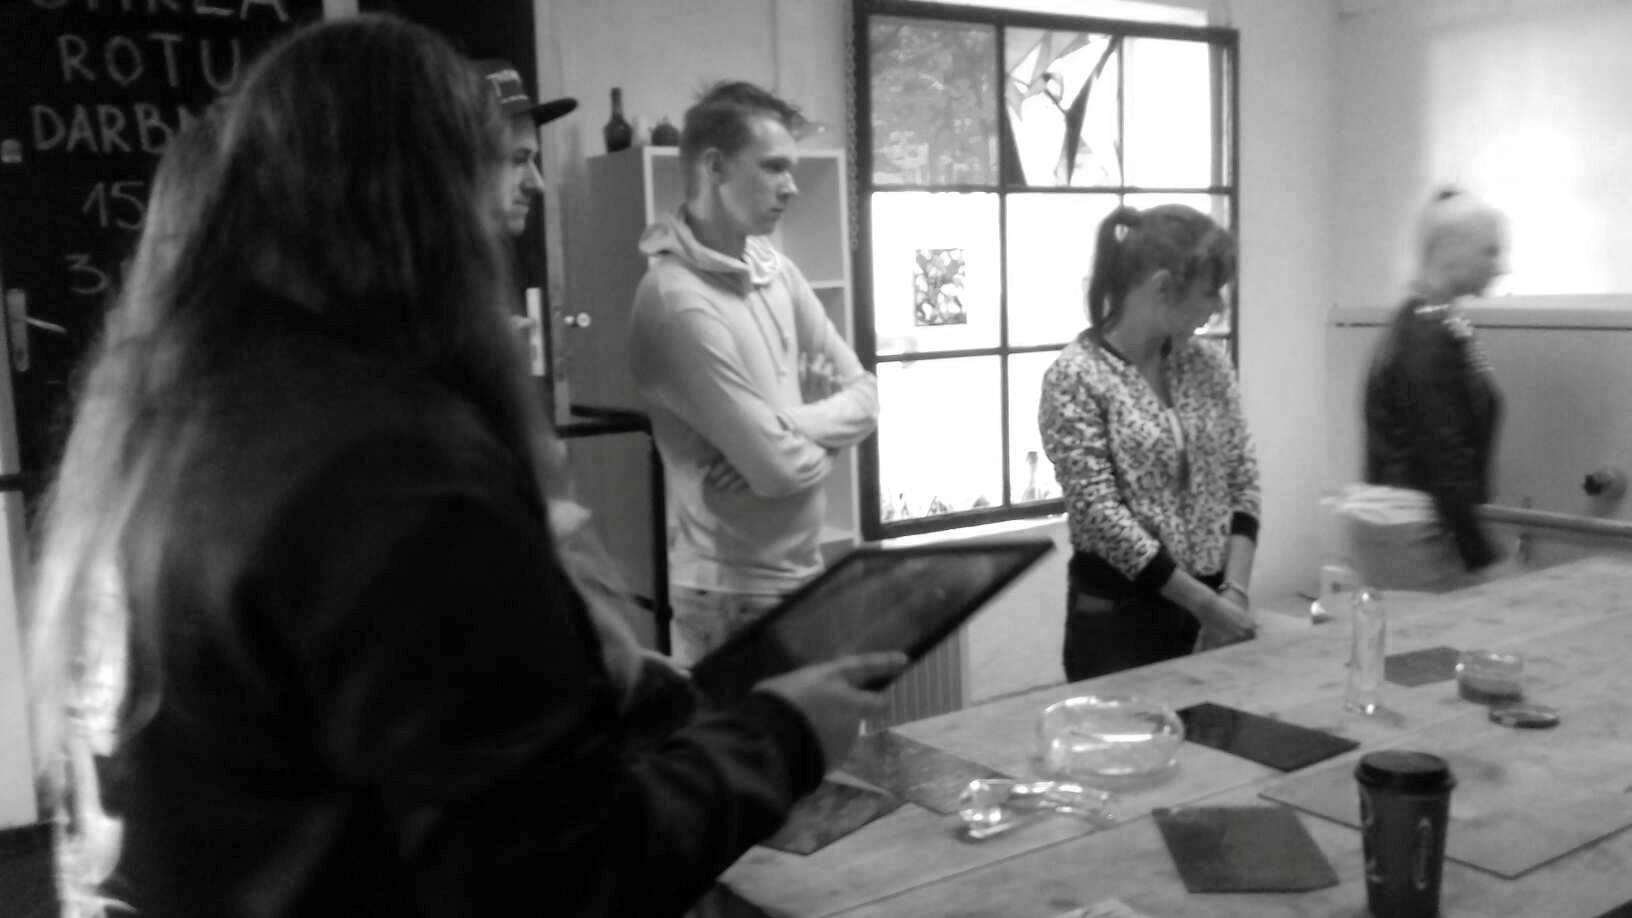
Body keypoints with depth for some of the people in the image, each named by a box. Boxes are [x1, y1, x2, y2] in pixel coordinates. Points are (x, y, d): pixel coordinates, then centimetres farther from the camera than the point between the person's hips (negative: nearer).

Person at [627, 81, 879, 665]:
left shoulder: (775, 270, 4)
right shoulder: (678, 301, -22)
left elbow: (864, 396, 4)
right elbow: (780, 468, -24)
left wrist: (786, 426, -14)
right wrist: (819, 441, -3)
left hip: (804, 568, 8)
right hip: (737, 594, -8)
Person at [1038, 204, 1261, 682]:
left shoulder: (1209, 362, 4)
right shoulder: (1075, 377, -13)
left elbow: (1242, 481, 5)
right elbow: (1099, 513, -17)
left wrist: (1234, 592, -8)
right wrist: (1205, 603, -15)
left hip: (1215, 604, 5)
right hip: (1119, 616, -5)